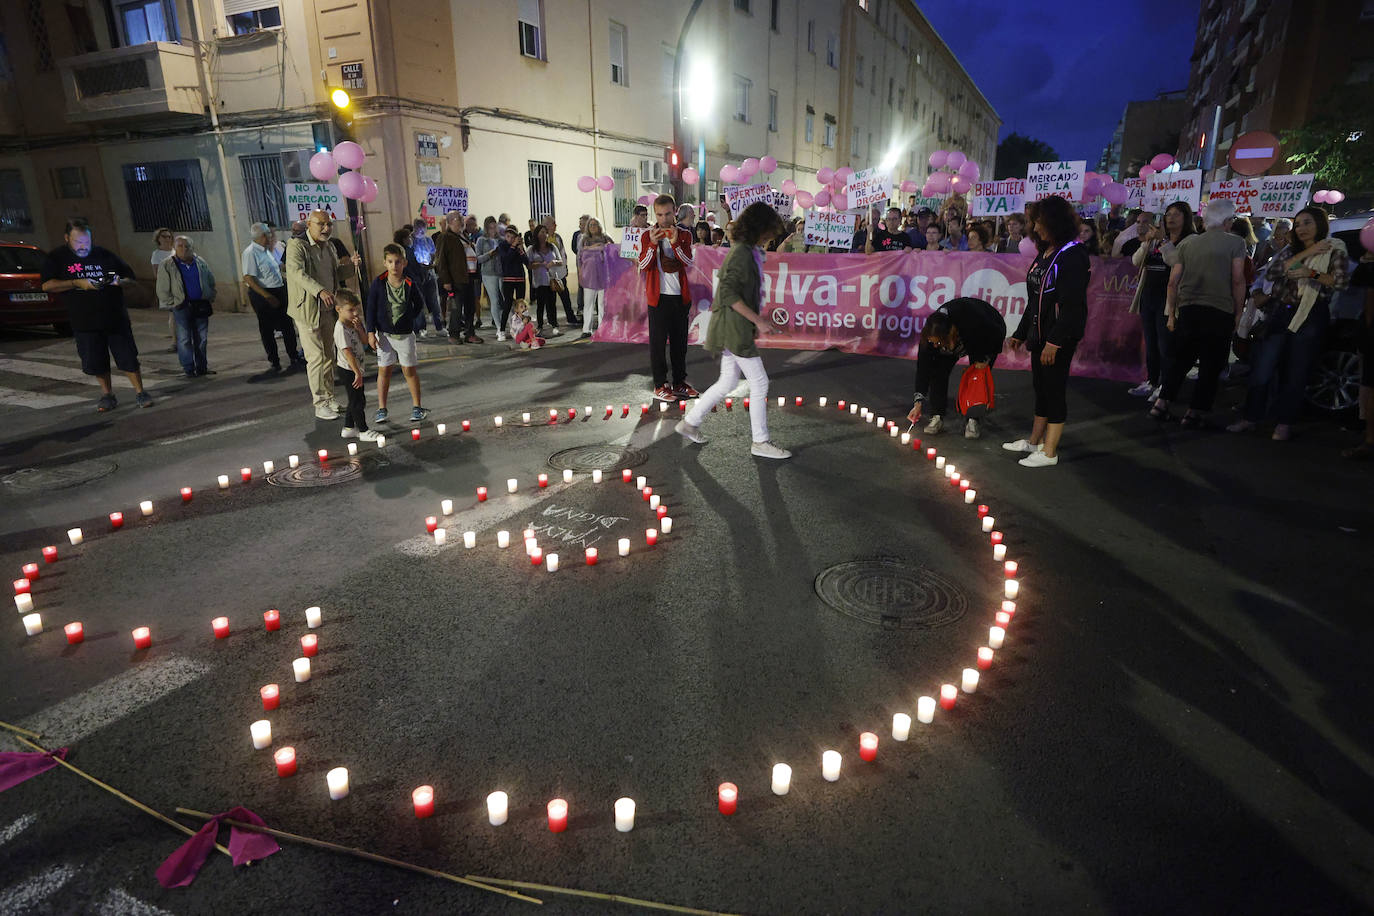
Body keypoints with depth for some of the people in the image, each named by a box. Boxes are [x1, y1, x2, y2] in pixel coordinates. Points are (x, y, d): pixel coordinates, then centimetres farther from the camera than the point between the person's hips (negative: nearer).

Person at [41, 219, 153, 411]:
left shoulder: (105, 255, 5)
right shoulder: (57, 258, 4)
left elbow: (130, 278, 10)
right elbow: (47, 285, -6)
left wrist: (119, 282, -12)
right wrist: (78, 283, -17)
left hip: (115, 318, 0)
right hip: (84, 322, 1)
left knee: (128, 356, -3)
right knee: (96, 362, 6)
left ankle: (140, 393, 6)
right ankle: (107, 395, 20)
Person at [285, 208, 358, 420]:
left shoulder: (329, 247, 12)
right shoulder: (297, 246, -13)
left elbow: (336, 274, 22)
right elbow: (297, 272, -28)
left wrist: (351, 266, 2)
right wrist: (319, 291, -43)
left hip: (328, 309, 8)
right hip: (307, 310, -8)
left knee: (329, 355, 14)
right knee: (316, 357, -7)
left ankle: (329, 398, 26)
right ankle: (320, 405, 0)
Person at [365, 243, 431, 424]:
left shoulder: (409, 284, -4)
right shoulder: (379, 283, -5)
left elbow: (419, 304, 12)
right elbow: (371, 308, -2)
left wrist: (409, 318, 2)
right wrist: (371, 332, -6)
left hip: (405, 334, 0)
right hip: (384, 334, 0)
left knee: (409, 370, 6)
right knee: (384, 370, 4)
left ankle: (417, 406, 17)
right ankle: (381, 409, 11)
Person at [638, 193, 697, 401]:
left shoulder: (684, 235, 7)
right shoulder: (648, 236, 2)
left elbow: (688, 262, -6)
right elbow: (642, 265, -7)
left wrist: (675, 243, -19)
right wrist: (653, 244, -18)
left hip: (680, 295, 3)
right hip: (658, 295, -3)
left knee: (680, 340, 9)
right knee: (658, 340, -2)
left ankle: (679, 383, 19)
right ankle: (660, 385, 6)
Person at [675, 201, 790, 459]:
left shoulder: (748, 252, 15)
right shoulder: (742, 253, -16)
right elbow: (729, 293, -24)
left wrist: (756, 322, 19)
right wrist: (758, 320, -22)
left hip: (736, 328, 10)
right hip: (734, 328, -10)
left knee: (727, 382, 16)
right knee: (759, 383, -2)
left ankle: (689, 423, 25)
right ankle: (760, 442, 8)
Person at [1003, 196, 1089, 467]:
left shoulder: (1072, 255, -14)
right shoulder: (1045, 253, 14)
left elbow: (1072, 305, -21)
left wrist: (1054, 341, -24)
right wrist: (1021, 333, 20)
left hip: (1060, 337, -9)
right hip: (1040, 333, 9)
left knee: (1054, 389, -3)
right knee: (1040, 387, 16)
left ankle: (1049, 452, 4)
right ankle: (1034, 441, 28)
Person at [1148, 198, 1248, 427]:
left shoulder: (1187, 243, 9)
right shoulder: (1235, 242, 0)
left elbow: (1173, 282, 6)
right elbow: (1238, 281, -6)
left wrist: (1171, 313, 13)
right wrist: (1238, 313, 3)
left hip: (1187, 310, 3)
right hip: (1220, 312, -3)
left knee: (1178, 359, 14)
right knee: (1211, 365, 5)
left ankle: (1162, 403, 8)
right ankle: (1195, 413, 5)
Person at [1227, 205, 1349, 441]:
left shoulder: (1334, 250, 4)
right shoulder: (1290, 249, 14)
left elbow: (1342, 281, -9)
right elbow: (1271, 273, -2)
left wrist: (1310, 273, -17)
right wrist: (1305, 254, -5)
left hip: (1310, 318, -3)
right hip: (1280, 314, 3)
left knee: (1295, 373, 1)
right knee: (1261, 368, -2)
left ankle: (1285, 423, 9)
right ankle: (1251, 417, 8)